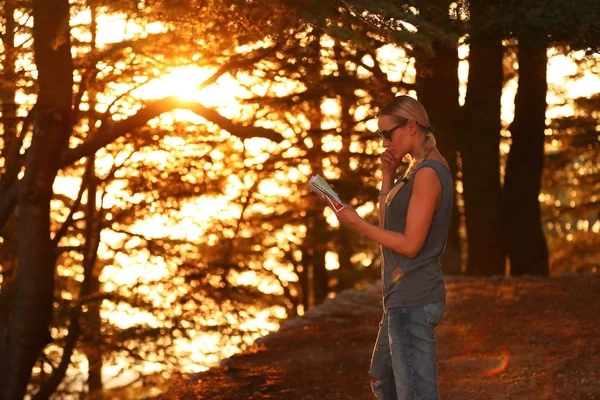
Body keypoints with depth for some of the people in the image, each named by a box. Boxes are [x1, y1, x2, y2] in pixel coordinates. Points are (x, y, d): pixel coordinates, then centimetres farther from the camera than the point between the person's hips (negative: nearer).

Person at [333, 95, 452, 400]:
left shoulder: (428, 173, -16)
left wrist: (357, 223, -14)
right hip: (403, 297, 11)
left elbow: (410, 244, -19)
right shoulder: (416, 171, 14)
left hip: (414, 300, -11)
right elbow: (388, 226, 15)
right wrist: (388, 177, 8)